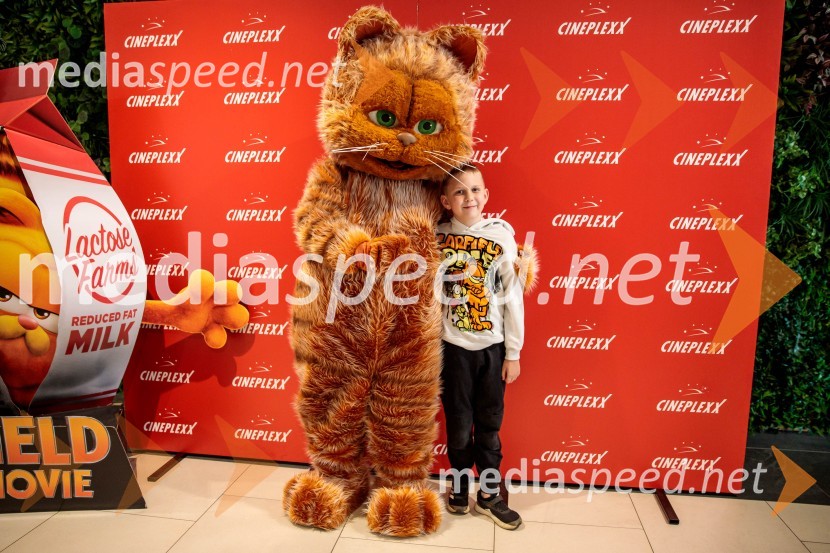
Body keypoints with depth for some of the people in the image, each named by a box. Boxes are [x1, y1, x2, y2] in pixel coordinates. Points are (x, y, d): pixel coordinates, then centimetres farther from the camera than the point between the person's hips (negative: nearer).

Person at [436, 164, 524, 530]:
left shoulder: (502, 236, -6)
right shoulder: (436, 237, -5)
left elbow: (512, 298, -4)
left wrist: (513, 353, -2)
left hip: (492, 347, 0)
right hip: (452, 346, 0)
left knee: (489, 423, 12)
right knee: (458, 423, 13)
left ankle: (488, 494, 30)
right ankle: (460, 487, 34)